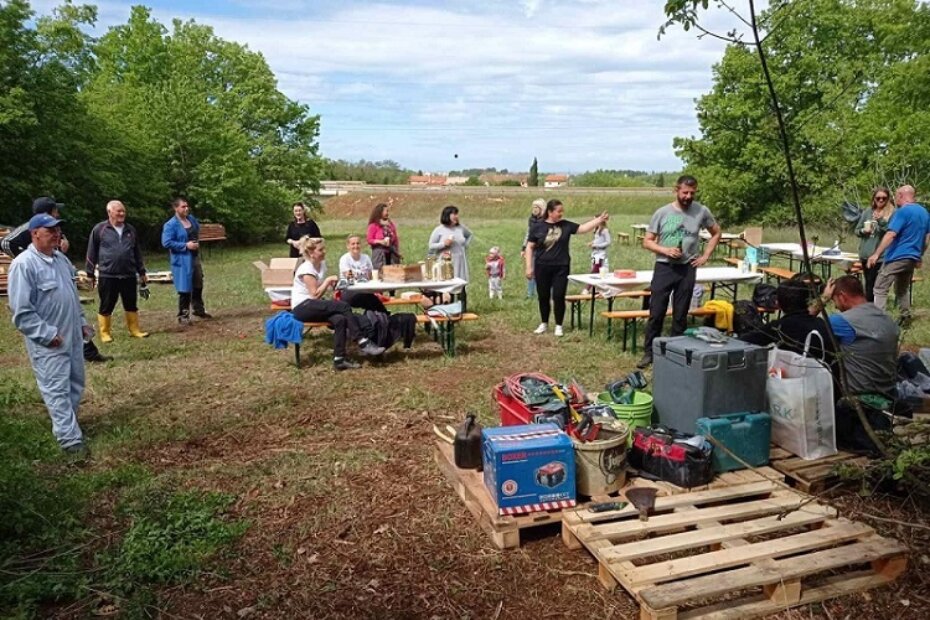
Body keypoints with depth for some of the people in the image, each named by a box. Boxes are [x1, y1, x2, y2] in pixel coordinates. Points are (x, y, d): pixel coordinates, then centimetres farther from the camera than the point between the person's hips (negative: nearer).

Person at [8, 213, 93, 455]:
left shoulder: (60, 258, 9)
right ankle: (70, 438, -1)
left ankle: (66, 423, 34)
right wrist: (47, 334, -20)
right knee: (57, 390, -3)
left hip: (72, 336, 8)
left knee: (76, 384, 17)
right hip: (48, 343, -8)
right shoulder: (24, 264, -17)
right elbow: (22, 311, -19)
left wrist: (81, 322, 17)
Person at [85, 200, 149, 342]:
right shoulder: (99, 229, -3)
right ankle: (105, 333, 16)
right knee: (106, 306, 6)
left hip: (129, 275, 4)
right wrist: (90, 273, 1)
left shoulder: (130, 230, 10)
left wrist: (142, 272, 18)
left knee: (131, 305, 11)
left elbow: (137, 253, 17)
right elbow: (92, 253, 1)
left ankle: (135, 330, 22)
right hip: (107, 276, -4)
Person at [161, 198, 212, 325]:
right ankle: (183, 315, 7)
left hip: (195, 257, 7)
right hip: (182, 260, -7)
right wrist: (185, 245, -22)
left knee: (198, 286, 18)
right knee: (185, 289, -4)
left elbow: (198, 232, 26)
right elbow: (166, 243, -20)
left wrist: (197, 242, 8)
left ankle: (199, 310, 35)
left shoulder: (192, 219, 6)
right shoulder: (170, 225, -15)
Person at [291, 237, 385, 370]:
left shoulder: (322, 264, 12)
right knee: (344, 307, -25)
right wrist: (328, 280, -13)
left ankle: (339, 359, -23)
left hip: (313, 306, 7)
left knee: (340, 319, -25)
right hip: (302, 307, -7)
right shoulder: (306, 269, -13)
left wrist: (331, 285, -5)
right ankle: (362, 342, -22)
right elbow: (315, 295, -18)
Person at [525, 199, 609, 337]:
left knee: (559, 297, 0)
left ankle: (558, 325, 14)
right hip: (542, 267, 0)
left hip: (561, 268, 1)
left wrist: (599, 220, -15)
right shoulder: (538, 227, -3)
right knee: (543, 297, 9)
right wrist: (529, 267, -3)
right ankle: (544, 323, 26)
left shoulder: (566, 225, 2)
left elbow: (583, 228, -2)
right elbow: (529, 247, 1)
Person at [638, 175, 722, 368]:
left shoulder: (702, 211, 0)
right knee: (656, 313, -1)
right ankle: (649, 352, 8)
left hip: (687, 269, 1)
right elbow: (647, 241, -1)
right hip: (664, 268, -1)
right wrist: (665, 250, -17)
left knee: (681, 315, 8)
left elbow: (716, 233, 15)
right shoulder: (662, 213, -4)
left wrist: (705, 256, 5)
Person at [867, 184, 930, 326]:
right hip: (912, 257, 9)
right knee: (902, 290, 21)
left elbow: (891, 234, -22)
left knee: (880, 289, -8)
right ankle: (905, 318, 22)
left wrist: (876, 254, -24)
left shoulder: (902, 211, -13)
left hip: (898, 257, -8)